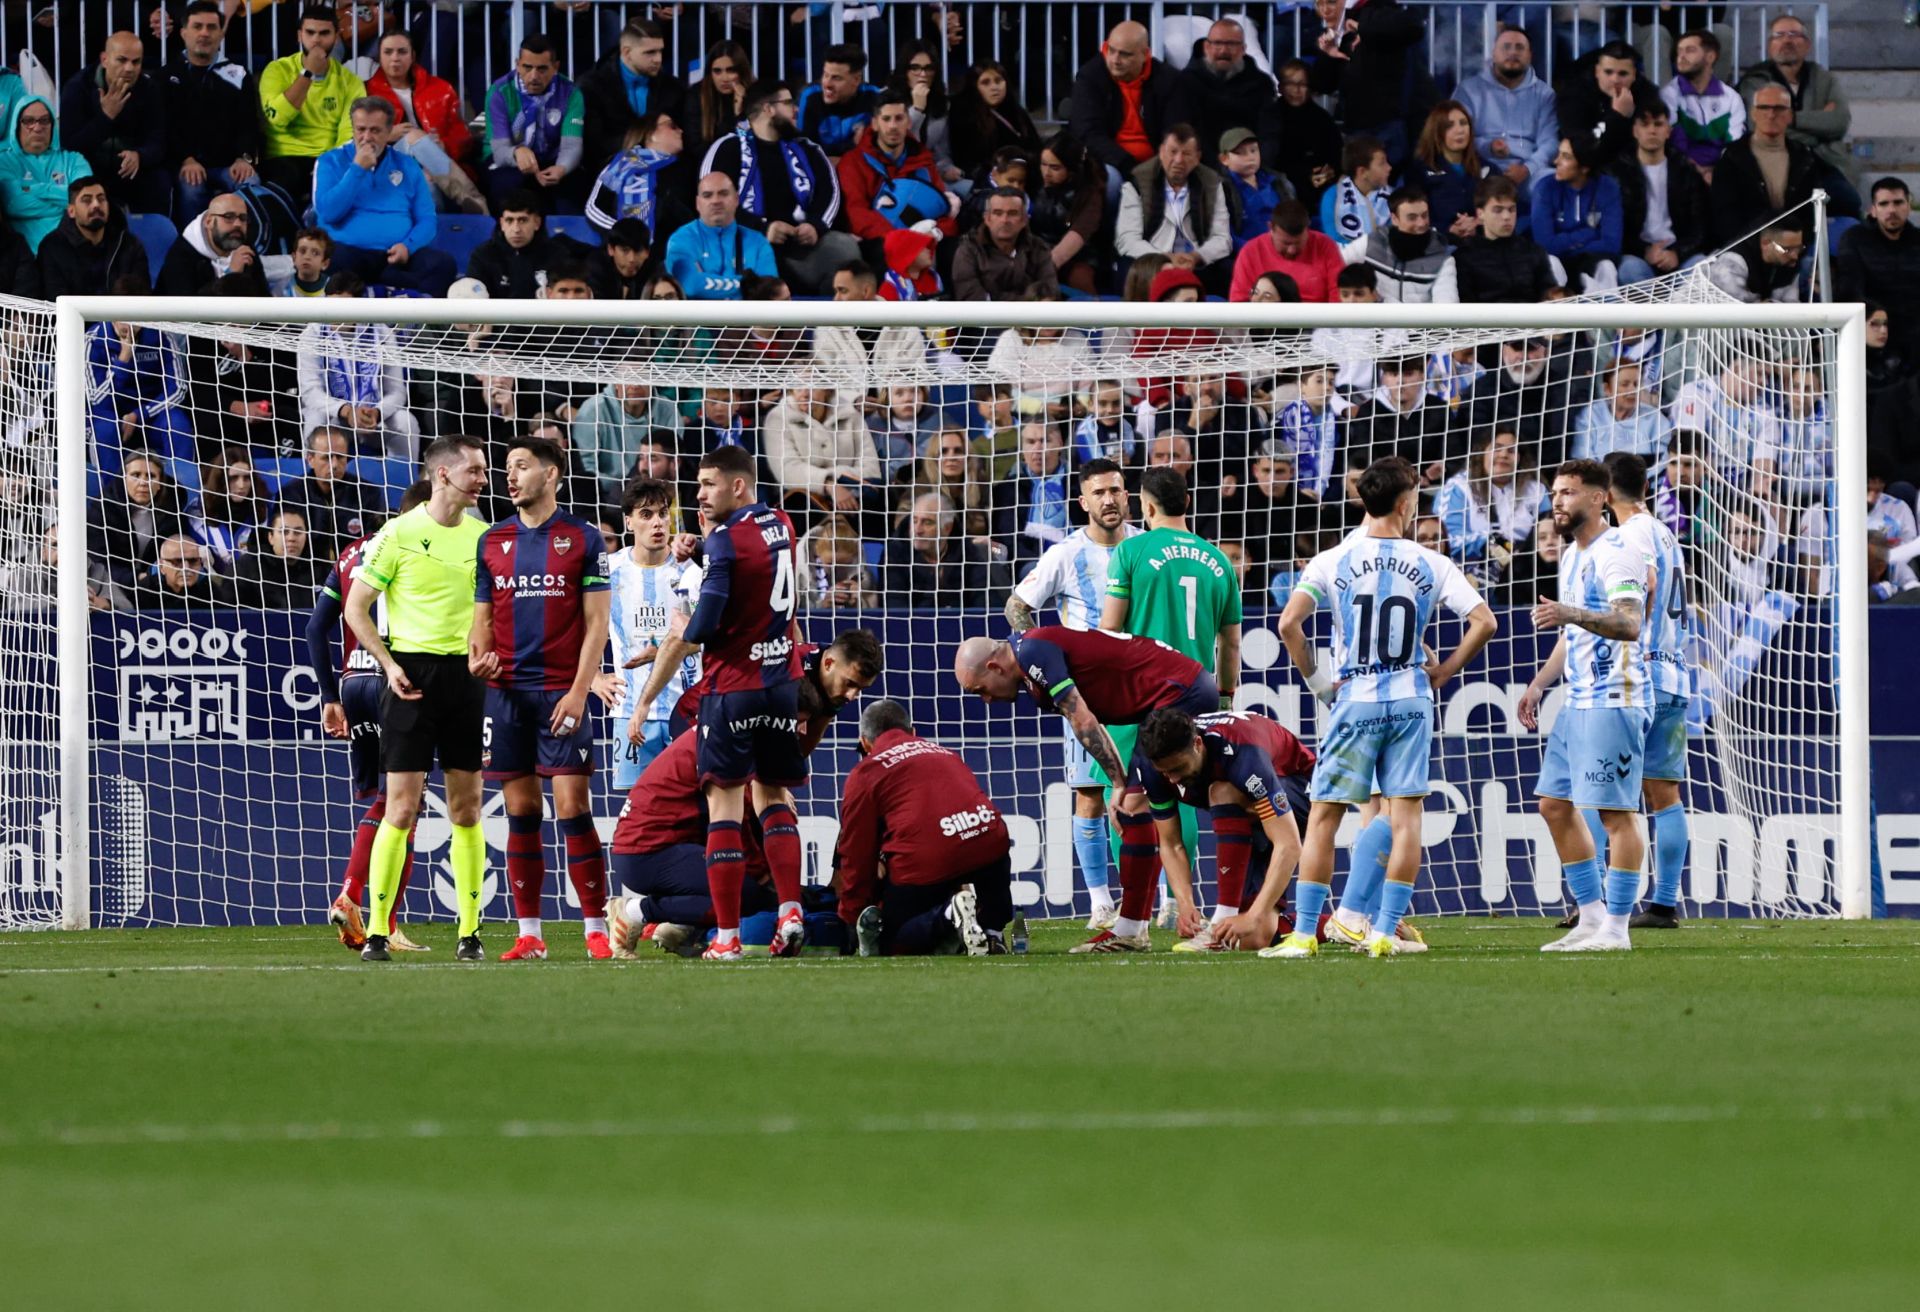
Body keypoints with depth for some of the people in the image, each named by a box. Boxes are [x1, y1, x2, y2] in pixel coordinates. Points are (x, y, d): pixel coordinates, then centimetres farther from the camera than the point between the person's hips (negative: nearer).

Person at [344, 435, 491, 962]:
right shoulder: (399, 534, -4)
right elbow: (356, 608, -1)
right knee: (402, 806, -8)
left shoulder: (484, 537, 8)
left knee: (466, 807, 5)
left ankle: (470, 930, 9)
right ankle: (377, 930, -3)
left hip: (466, 675, 4)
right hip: (412, 673, -4)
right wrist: (389, 663, -11)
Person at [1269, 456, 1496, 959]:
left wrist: (1315, 679, -2)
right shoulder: (1431, 564, 0)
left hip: (1352, 701, -1)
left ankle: (1304, 933, 2)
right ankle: (1384, 932, 1)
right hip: (1411, 700, 1)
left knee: (1323, 816, 5)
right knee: (1405, 817, 5)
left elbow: (1289, 623, -14)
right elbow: (1484, 622, -5)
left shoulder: (1332, 561, -2)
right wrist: (1444, 670, 7)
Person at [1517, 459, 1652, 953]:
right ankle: (1591, 917, 17)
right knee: (1554, 805, 11)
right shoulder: (1572, 555, 18)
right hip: (1578, 702, 10)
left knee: (1616, 812, -7)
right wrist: (1540, 683, 22)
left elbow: (1628, 624, -26)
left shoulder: (1616, 554, -12)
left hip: (1615, 701, -10)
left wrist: (1570, 614, -39)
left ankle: (1615, 928, -5)